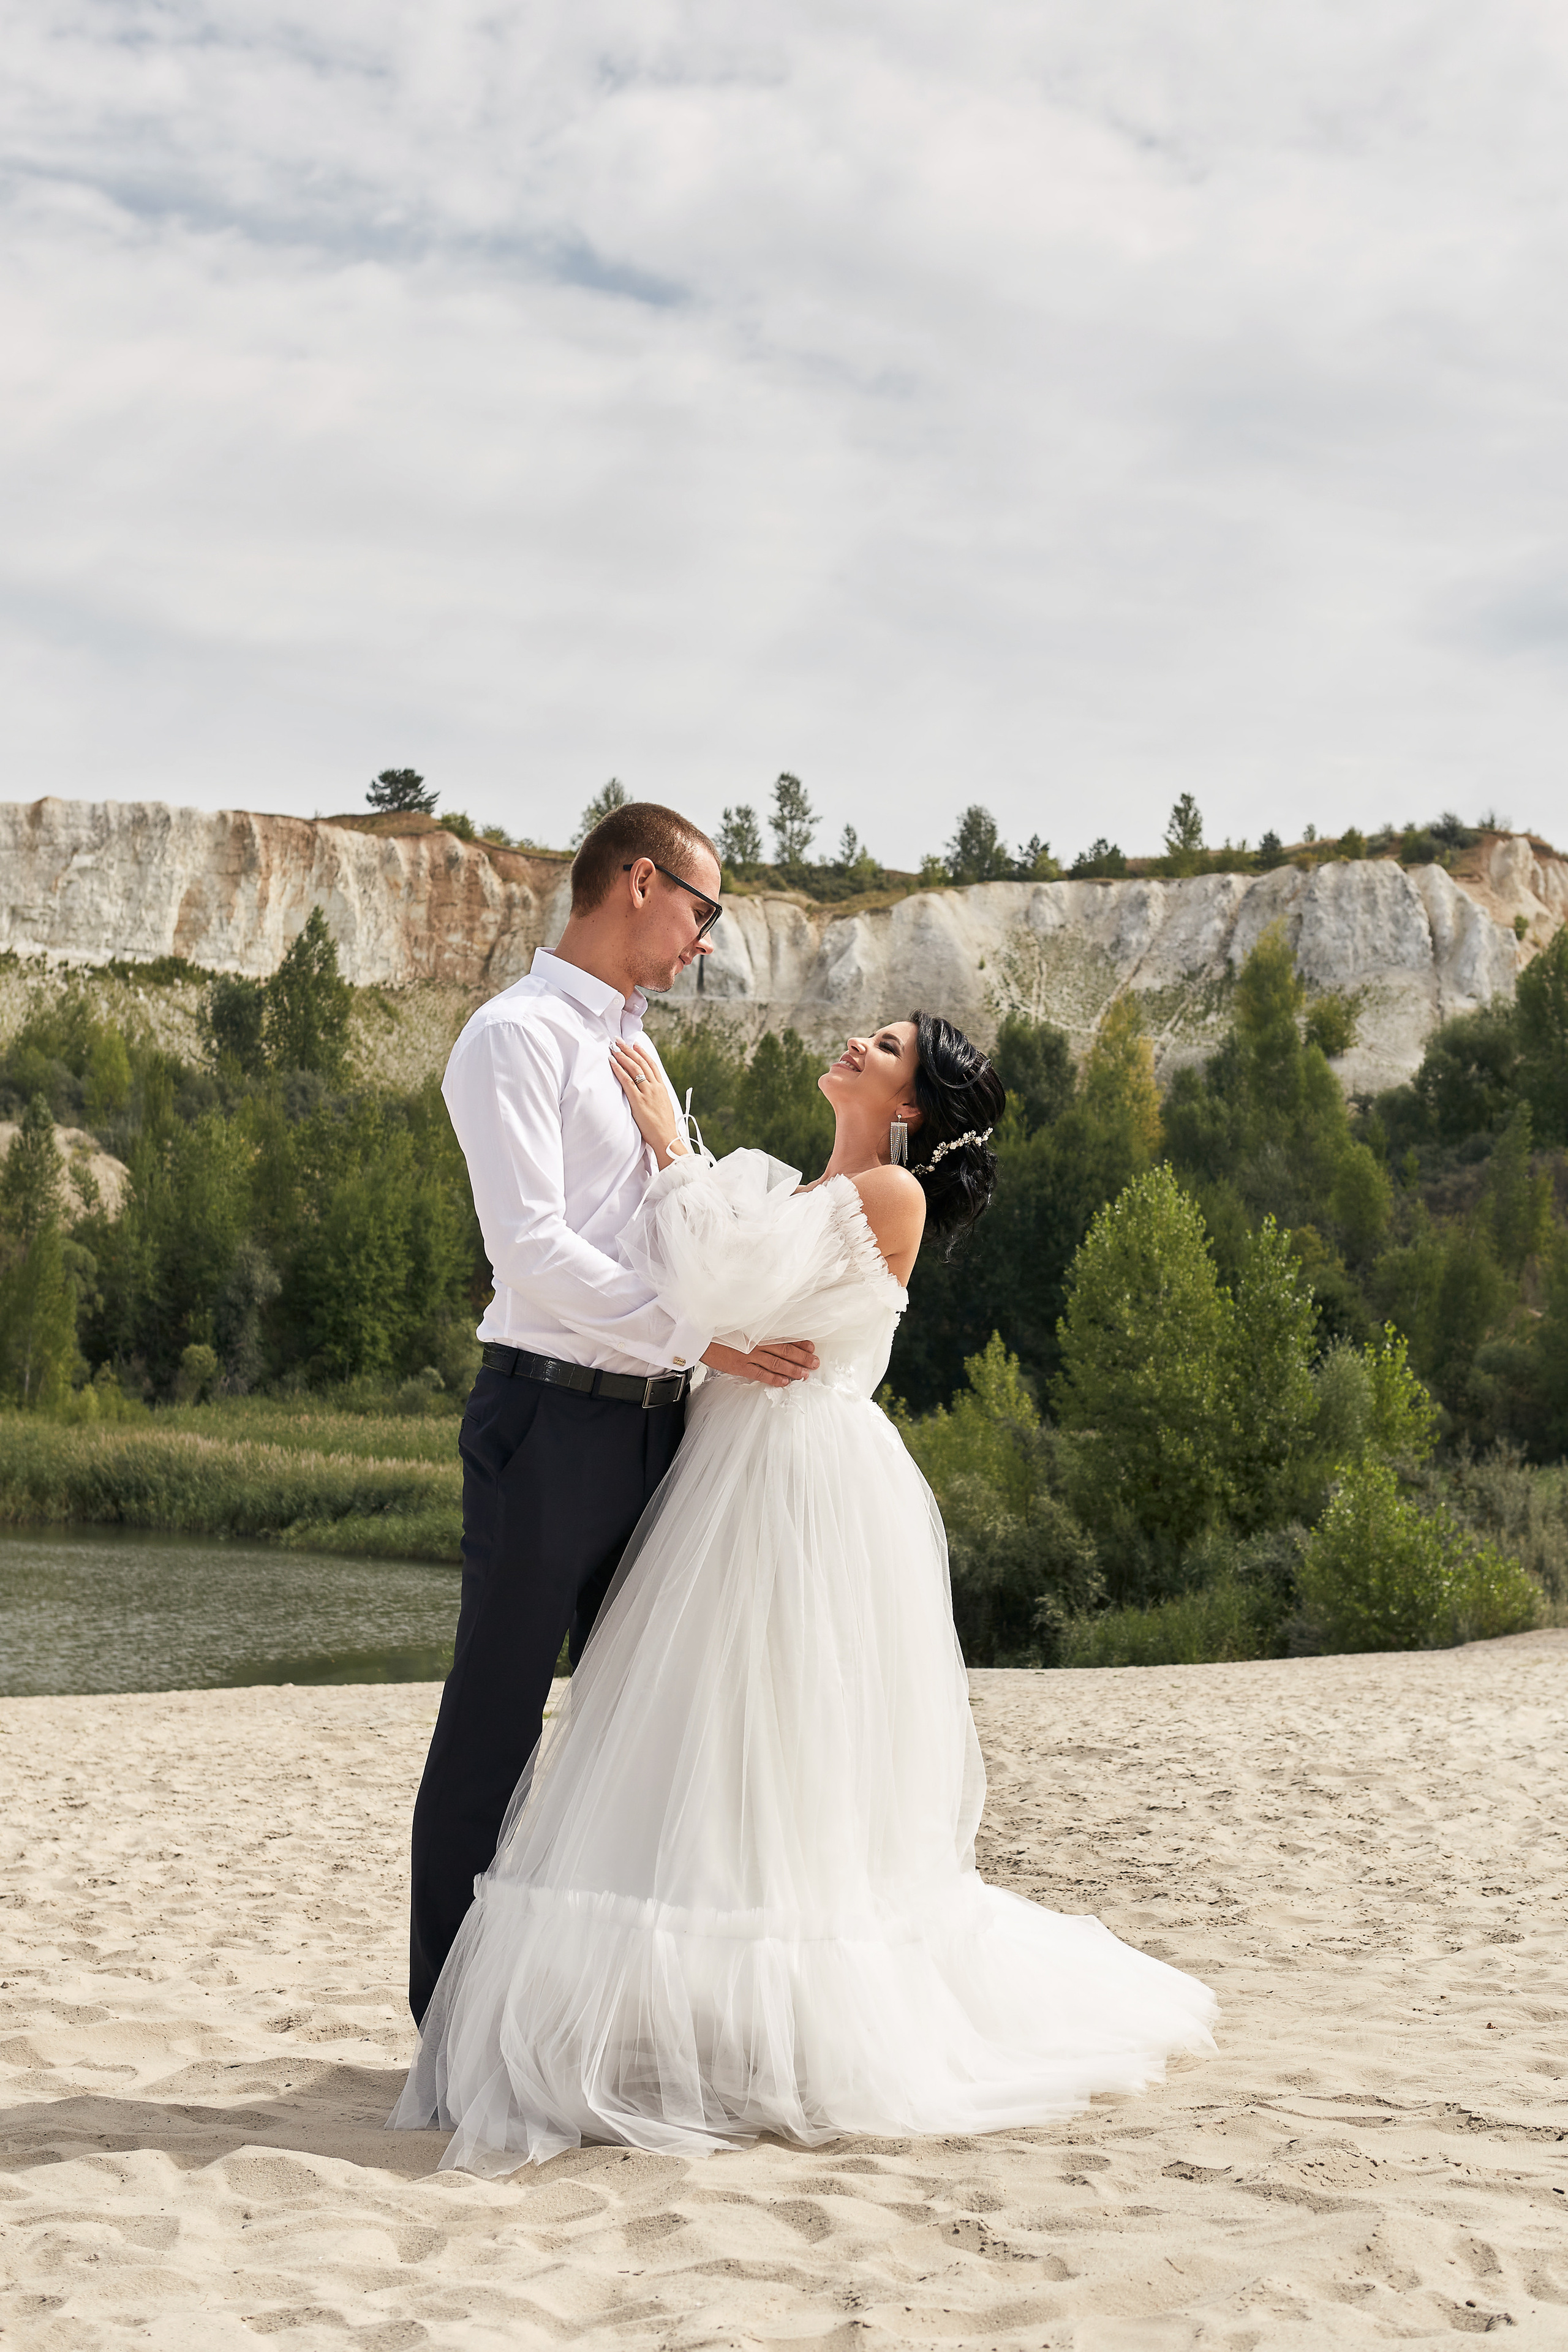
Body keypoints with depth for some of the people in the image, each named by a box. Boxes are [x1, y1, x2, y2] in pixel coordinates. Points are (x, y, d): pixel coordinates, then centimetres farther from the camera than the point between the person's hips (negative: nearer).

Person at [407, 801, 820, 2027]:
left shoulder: (639, 1050, 19)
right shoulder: (517, 1036, -8)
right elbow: (534, 1250, -18)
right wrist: (703, 1336, -20)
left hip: (654, 1420, 9)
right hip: (551, 1413, -9)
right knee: (495, 1722, 0)